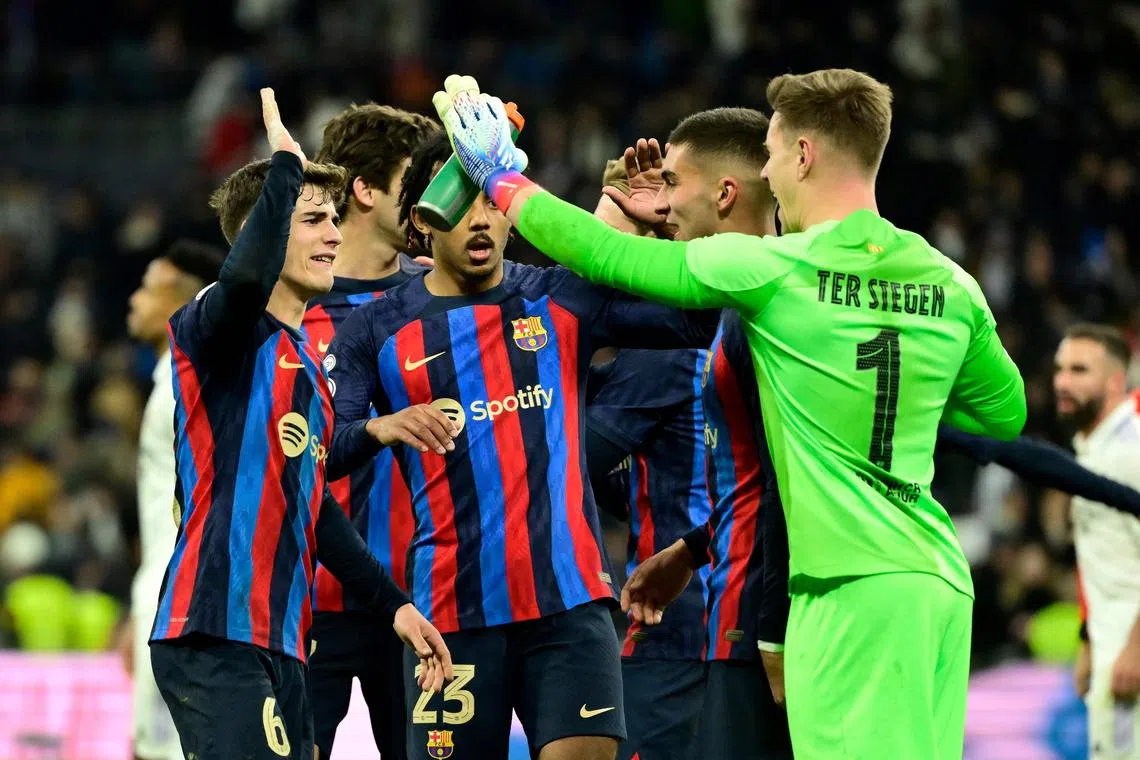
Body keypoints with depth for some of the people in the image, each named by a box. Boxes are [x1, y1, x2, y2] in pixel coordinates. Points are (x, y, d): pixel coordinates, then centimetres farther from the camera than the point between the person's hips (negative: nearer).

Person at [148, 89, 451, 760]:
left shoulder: (308, 364, 22)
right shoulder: (227, 331, -5)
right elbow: (247, 274, -31)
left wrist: (394, 603, 24)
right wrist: (286, 165, -18)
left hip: (279, 641, 10)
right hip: (216, 634, -10)